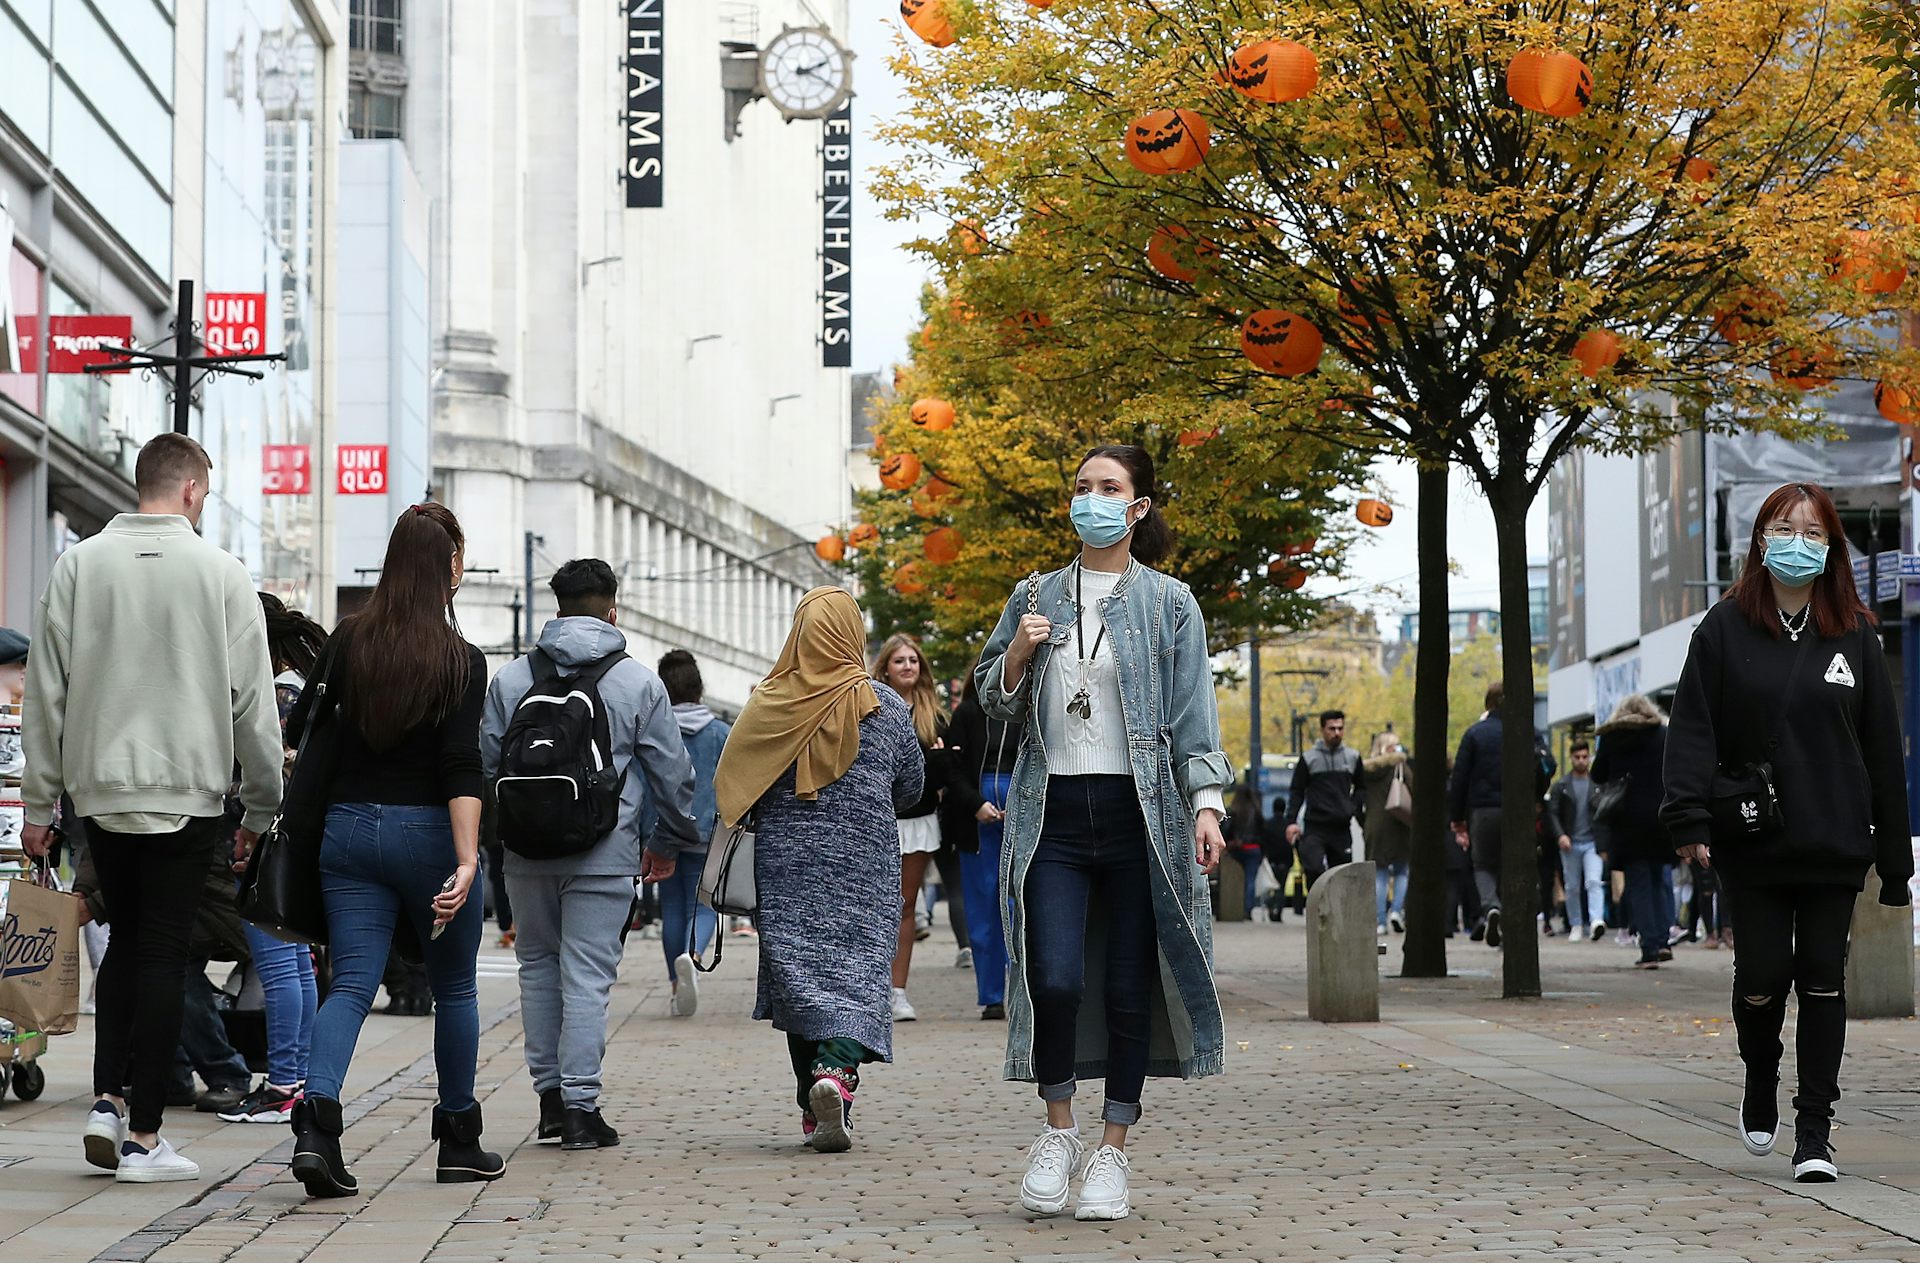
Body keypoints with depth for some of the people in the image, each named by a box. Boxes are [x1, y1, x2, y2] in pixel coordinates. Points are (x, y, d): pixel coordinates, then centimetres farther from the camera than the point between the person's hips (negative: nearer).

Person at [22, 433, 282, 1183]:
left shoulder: (79, 565, 1)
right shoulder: (220, 574, -5)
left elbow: (47, 691, 2)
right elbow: (253, 702, -2)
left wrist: (39, 803, 8)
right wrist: (261, 806, 6)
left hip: (100, 790, 3)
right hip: (187, 791, -3)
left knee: (127, 942, 19)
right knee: (164, 953, 2)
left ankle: (107, 1100, 8)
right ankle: (142, 1138, 2)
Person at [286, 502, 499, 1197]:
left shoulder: (347, 640, 2)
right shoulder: (461, 661, -10)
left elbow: (297, 729, 8)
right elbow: (461, 766, -19)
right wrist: (466, 860, -23)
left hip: (349, 828, 3)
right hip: (427, 830, -3)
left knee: (351, 983, 0)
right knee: (454, 986, 14)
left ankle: (316, 1121, -23)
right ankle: (459, 1144, 23)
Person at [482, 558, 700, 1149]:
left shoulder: (510, 678, 4)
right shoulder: (639, 683, -1)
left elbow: (484, 762, 8)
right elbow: (672, 771, 4)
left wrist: (491, 833, 21)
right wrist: (669, 840, 17)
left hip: (527, 852, 2)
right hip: (603, 853, -2)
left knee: (538, 964, 17)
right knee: (587, 976, -1)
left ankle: (549, 1094, 17)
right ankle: (579, 1107, -4)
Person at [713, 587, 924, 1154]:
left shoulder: (769, 704, -2)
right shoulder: (885, 706, -2)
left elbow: (730, 783, 4)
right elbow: (911, 785, 9)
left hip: (785, 860, 1)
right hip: (863, 862, -1)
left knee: (797, 970, 7)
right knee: (858, 966, 0)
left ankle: (814, 1108, 6)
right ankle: (838, 1067, -26)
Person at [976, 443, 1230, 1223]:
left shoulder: (1167, 604, 5)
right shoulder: (1035, 599, 12)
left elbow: (1193, 713, 1)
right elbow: (994, 703, 16)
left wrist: (1206, 803, -10)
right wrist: (1018, 653, -4)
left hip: (1137, 812, -1)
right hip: (1053, 814, 1)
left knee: (1129, 988, 1)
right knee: (1055, 980, -13)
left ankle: (1113, 1153, 11)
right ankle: (1058, 1132, 8)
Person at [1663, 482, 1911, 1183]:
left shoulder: (1854, 634, 5)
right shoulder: (1725, 628, 2)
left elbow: (1882, 748, 6)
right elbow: (1693, 727, -2)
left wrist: (1894, 855, 4)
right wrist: (1690, 817, -16)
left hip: (1834, 844, 1)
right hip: (1751, 845, -1)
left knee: (1823, 981, 1)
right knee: (1762, 976, -3)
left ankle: (1815, 1131, 6)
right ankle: (1761, 1082, 27)